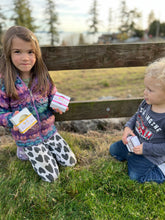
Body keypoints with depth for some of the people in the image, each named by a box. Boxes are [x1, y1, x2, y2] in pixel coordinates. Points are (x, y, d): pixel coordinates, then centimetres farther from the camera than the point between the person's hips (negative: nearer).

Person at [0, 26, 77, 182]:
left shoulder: (42, 76, -7)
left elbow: (53, 96, 7)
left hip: (49, 131, 4)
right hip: (27, 138, -4)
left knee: (70, 162, 10)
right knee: (51, 176, 0)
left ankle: (44, 148, 30)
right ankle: (26, 150, 22)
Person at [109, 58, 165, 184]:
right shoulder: (147, 103, -14)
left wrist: (145, 149, -26)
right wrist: (128, 127, -11)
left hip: (150, 154, -7)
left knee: (135, 176, 1)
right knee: (113, 150, 18)